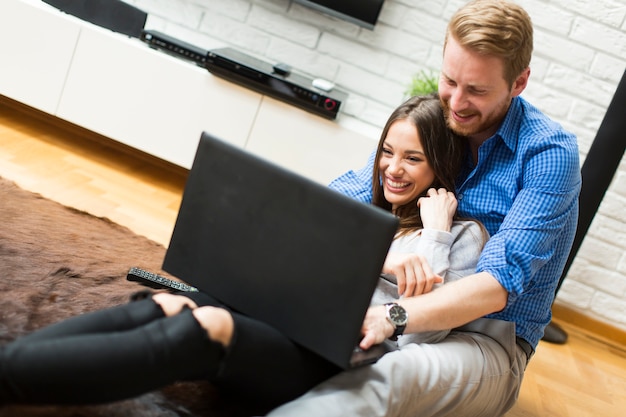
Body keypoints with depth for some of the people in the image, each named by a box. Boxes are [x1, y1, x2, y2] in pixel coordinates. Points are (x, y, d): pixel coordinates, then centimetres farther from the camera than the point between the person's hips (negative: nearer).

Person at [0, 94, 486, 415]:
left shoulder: (462, 235, 6)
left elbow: (424, 332, -8)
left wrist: (433, 233, -8)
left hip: (334, 363, -6)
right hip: (279, 319, 7)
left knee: (207, 328, -33)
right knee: (166, 306, -24)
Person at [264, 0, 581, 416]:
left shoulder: (550, 152, -15)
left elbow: (498, 285, -24)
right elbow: (349, 193, -3)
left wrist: (388, 318, -39)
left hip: (490, 339, -5)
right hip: (413, 309, 6)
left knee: (396, 375, -39)